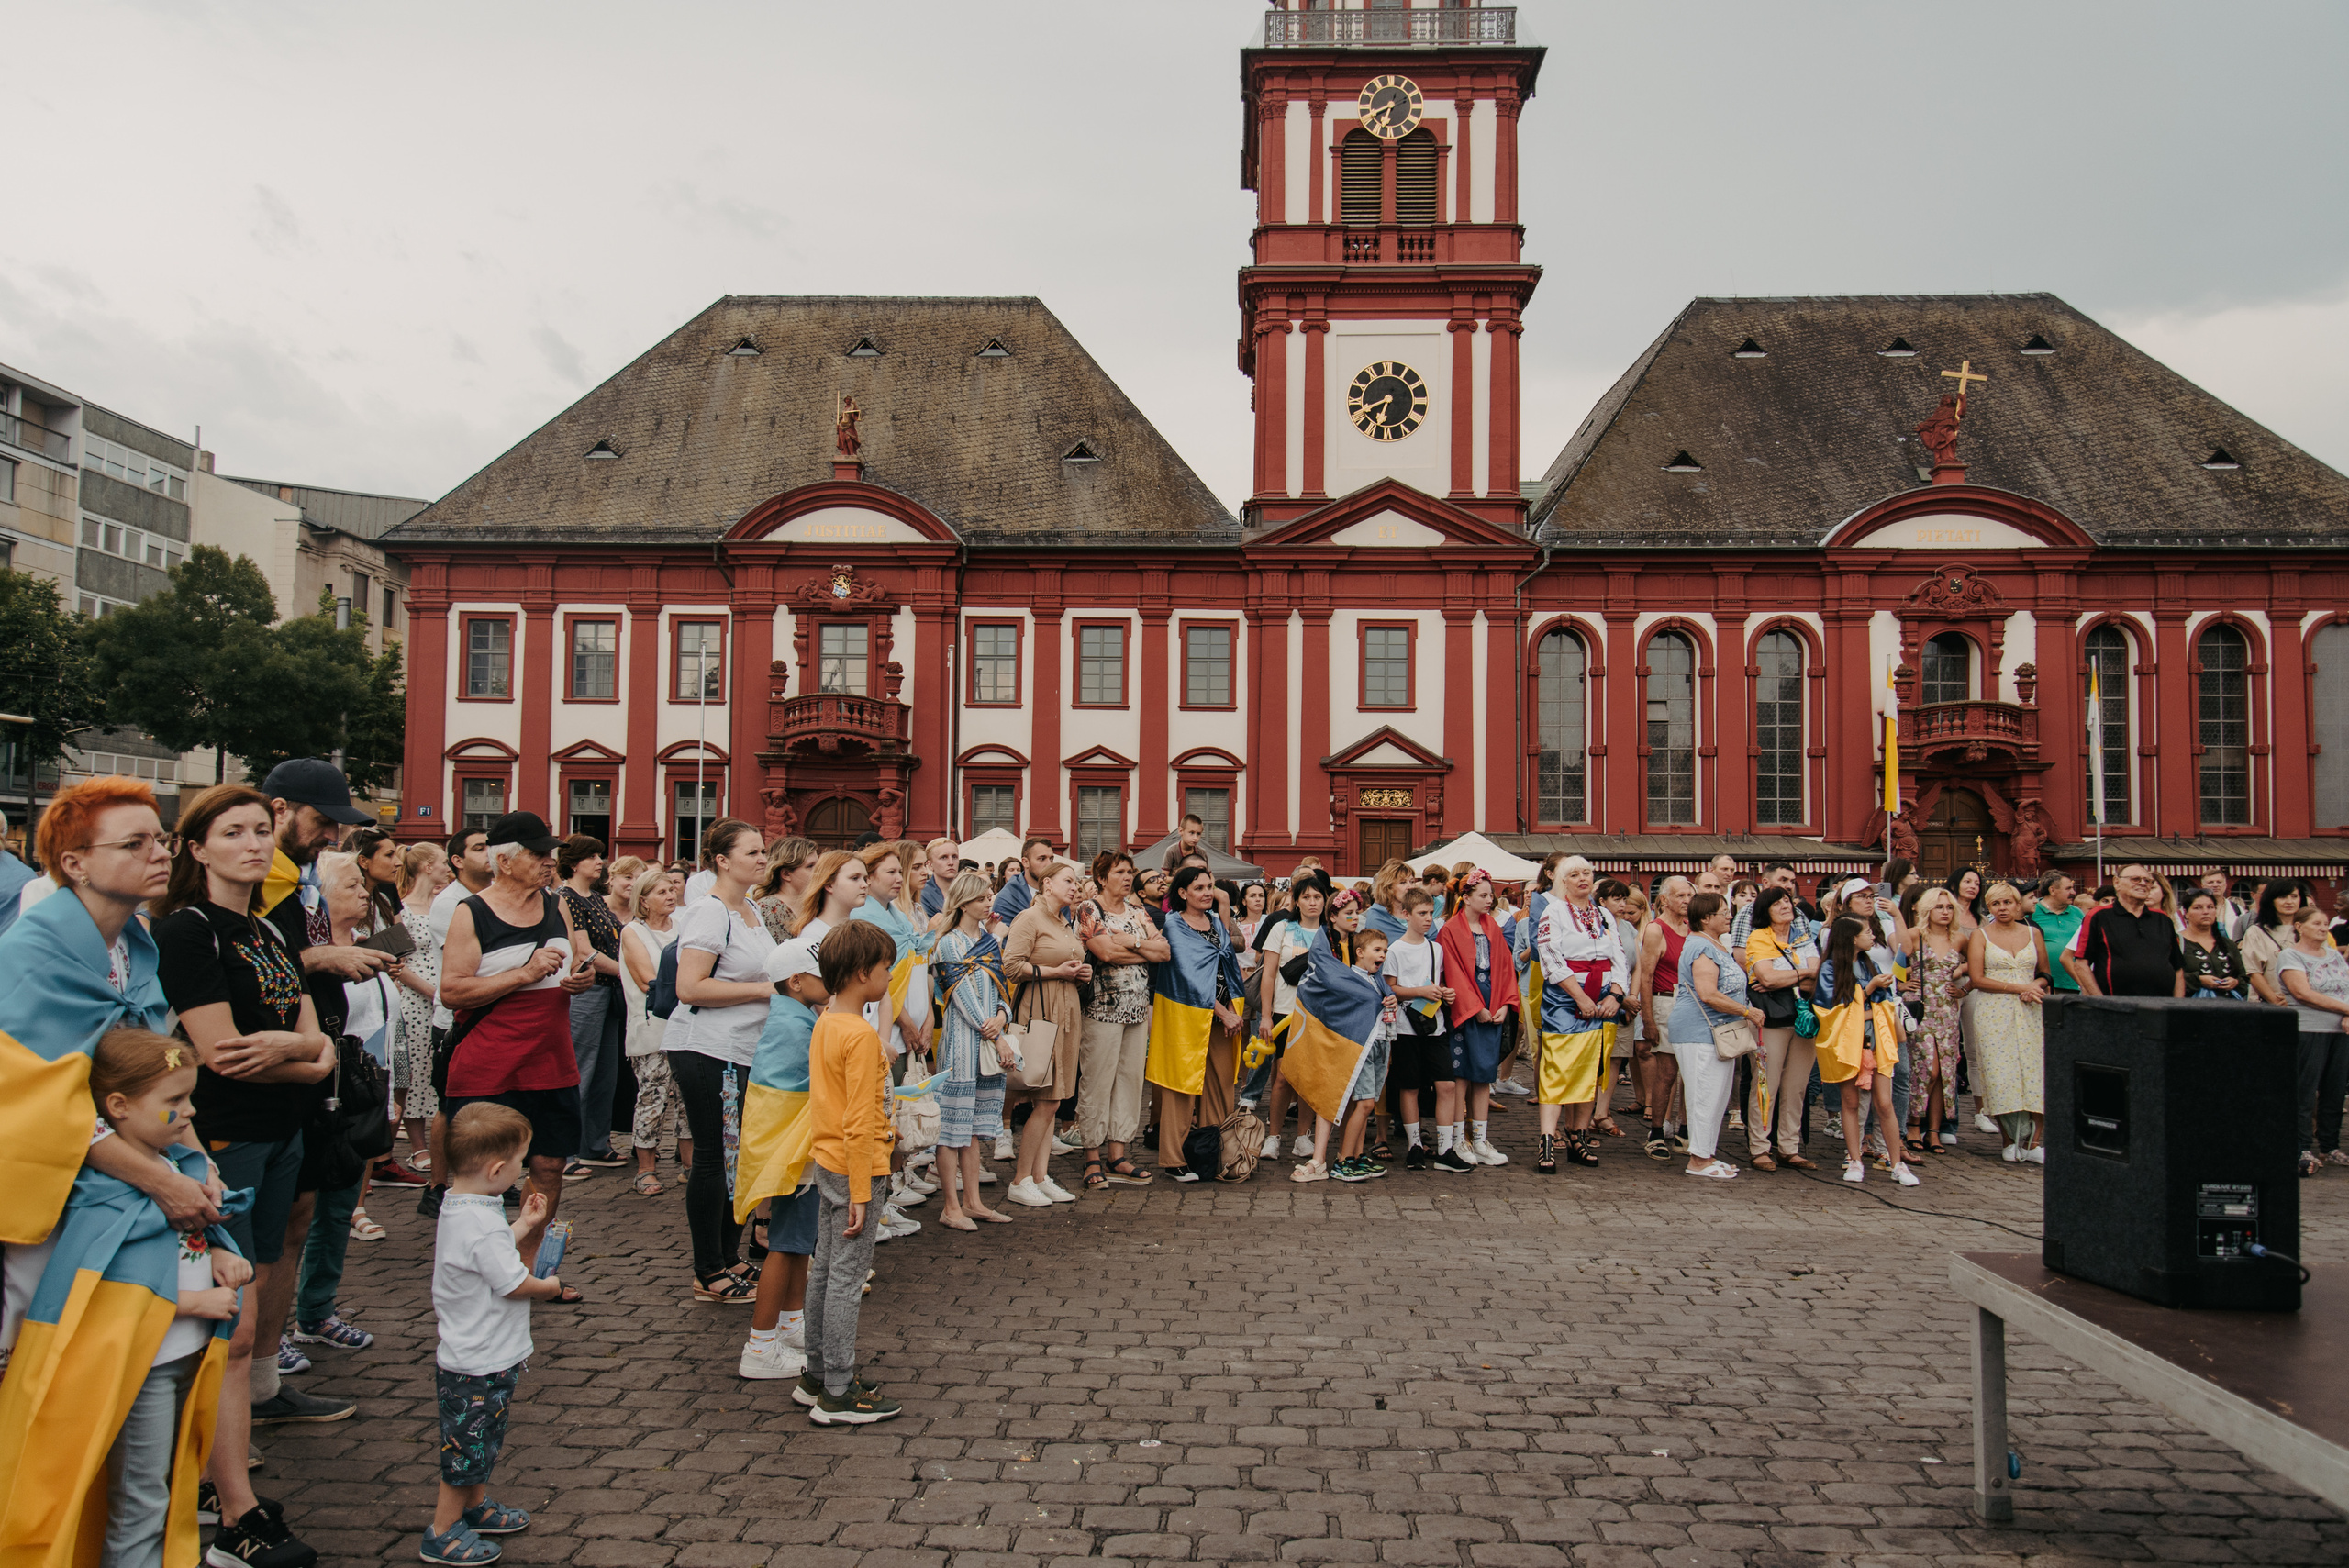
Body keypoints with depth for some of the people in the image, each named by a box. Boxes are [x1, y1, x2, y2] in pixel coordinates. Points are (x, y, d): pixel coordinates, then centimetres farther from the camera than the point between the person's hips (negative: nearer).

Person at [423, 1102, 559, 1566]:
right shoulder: (481, 1223, -30)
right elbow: (515, 1283, -24)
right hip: (479, 1368, -10)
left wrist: (524, 1225, 17)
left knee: (480, 1443, 25)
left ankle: (476, 1506, 41)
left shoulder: (456, 1205, 1)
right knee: (468, 1448, 7)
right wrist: (551, 1286, -6)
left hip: (475, 1357, 10)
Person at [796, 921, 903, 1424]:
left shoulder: (824, 1024, 7)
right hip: (853, 1168, -9)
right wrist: (860, 1194, -20)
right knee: (847, 1278, -1)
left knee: (824, 1271, 16)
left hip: (826, 1163, 9)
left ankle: (817, 1376, 27)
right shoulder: (861, 1034, -21)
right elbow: (858, 1123, -22)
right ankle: (838, 1395, 7)